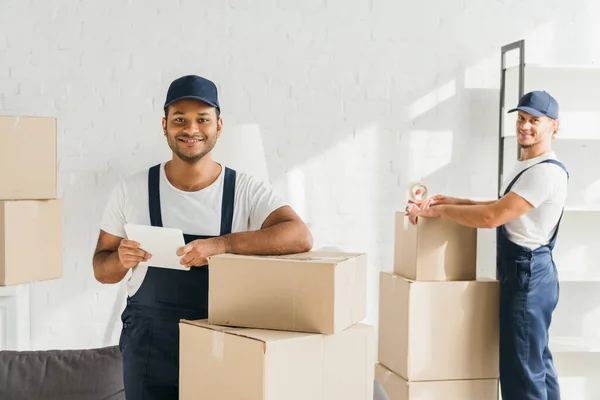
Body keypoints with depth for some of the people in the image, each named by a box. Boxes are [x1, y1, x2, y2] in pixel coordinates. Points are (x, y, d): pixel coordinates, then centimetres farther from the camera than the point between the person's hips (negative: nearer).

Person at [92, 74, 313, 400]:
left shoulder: (246, 190, -6)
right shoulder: (131, 190, -2)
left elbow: (301, 237, -23)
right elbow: (101, 270, 6)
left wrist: (221, 245, -32)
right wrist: (121, 260, -17)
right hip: (150, 349, 1)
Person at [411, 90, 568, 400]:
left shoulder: (546, 171, -21)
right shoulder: (526, 165, 14)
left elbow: (492, 217, -26)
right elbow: (505, 207, 25)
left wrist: (439, 210, -17)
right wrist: (457, 202, 13)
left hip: (527, 275, -11)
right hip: (523, 272, 11)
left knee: (521, 367, -6)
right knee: (537, 361, 18)